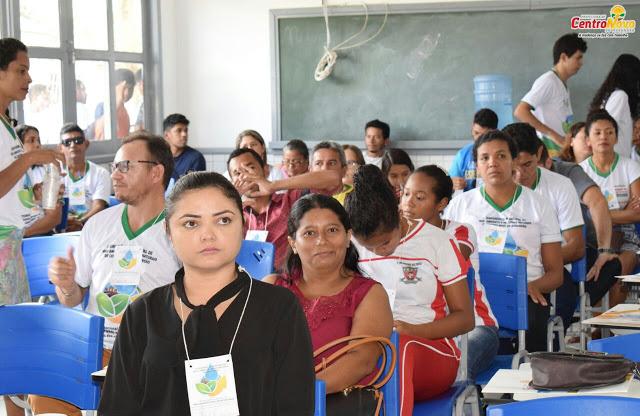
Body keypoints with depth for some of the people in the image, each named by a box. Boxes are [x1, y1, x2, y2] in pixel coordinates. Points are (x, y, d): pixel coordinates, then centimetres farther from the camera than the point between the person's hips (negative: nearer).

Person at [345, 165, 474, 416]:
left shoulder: (436, 242, 2)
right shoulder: (351, 246, 8)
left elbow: (465, 318, 3)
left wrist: (413, 331, -14)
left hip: (433, 352, -1)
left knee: (401, 347, -40)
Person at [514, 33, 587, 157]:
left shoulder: (563, 84, 16)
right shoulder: (547, 81, -10)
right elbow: (520, 112, -20)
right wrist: (553, 135, -21)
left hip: (563, 150, 9)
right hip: (550, 152, -9)